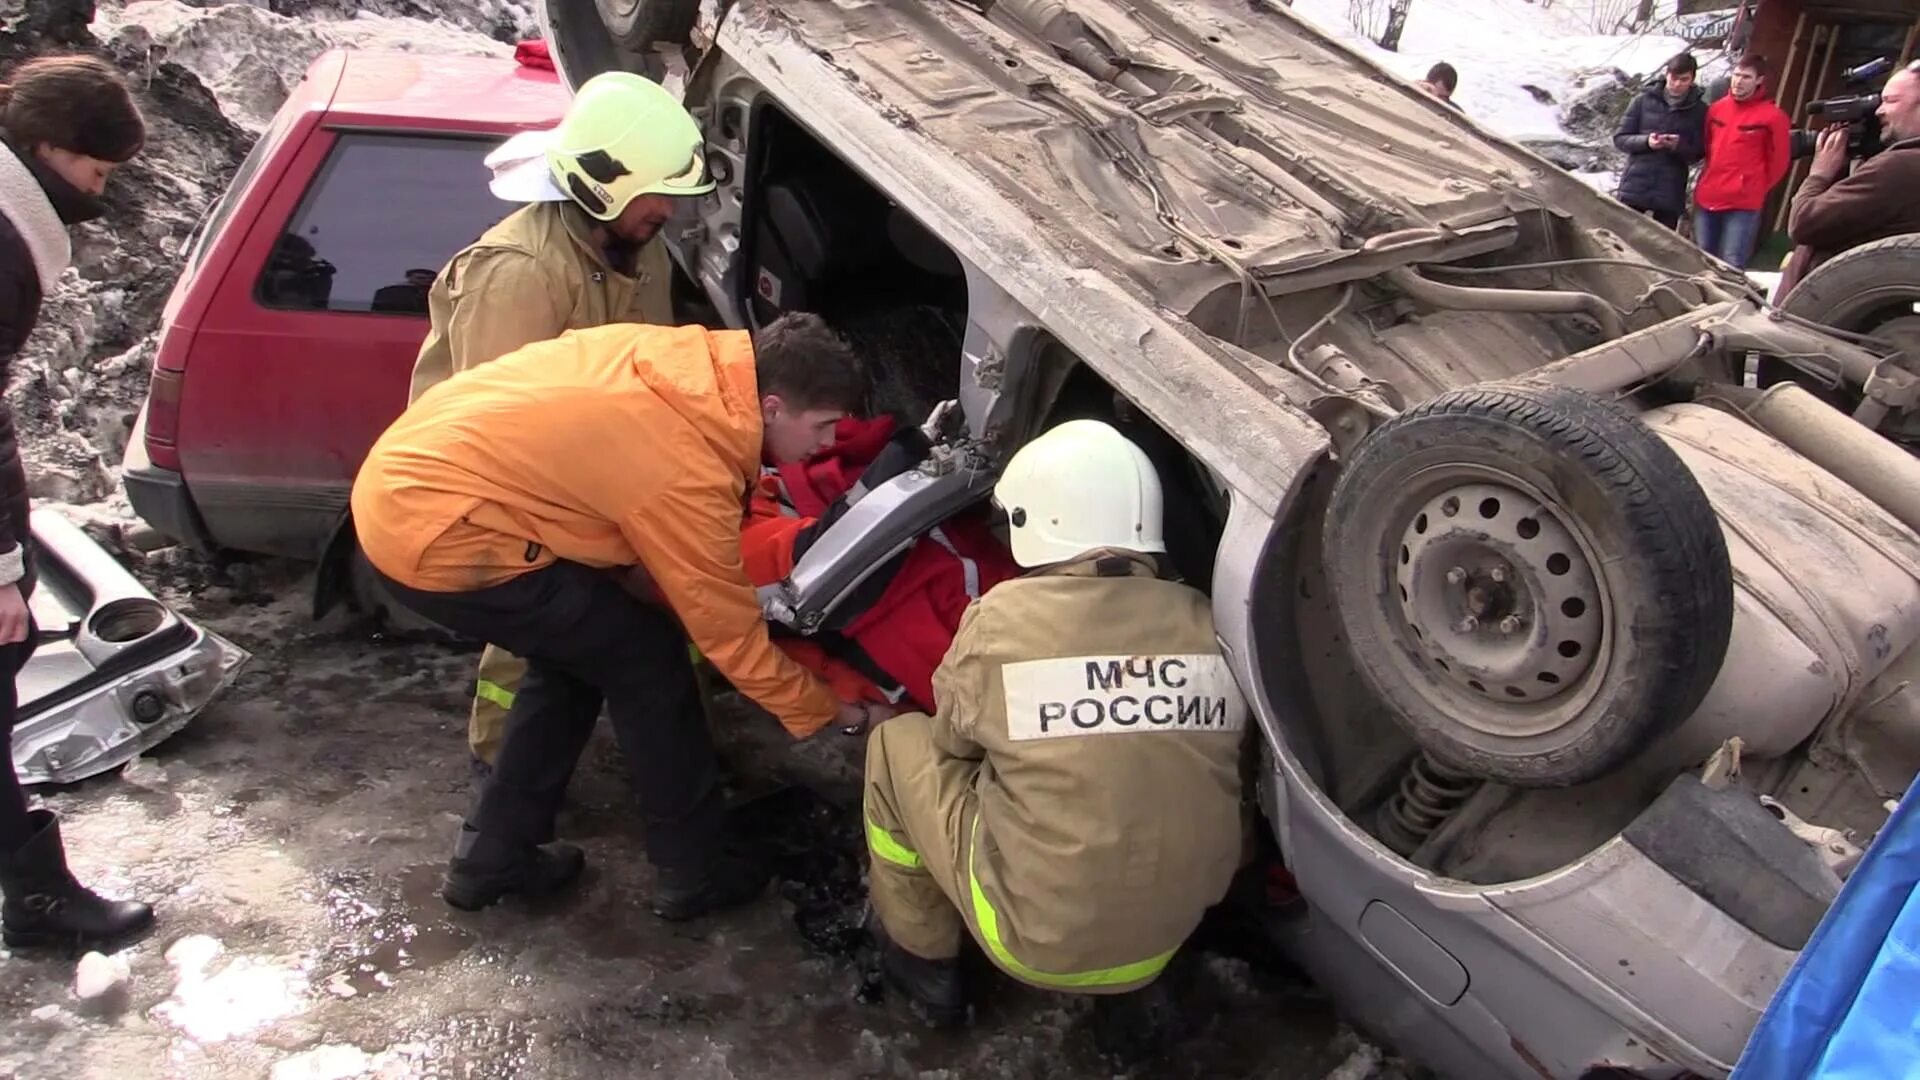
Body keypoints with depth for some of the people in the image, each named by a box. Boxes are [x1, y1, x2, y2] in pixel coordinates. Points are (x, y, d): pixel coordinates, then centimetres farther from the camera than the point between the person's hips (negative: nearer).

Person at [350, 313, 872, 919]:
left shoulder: (692, 361, 1)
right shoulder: (687, 472, -21)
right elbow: (730, 635, -9)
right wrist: (829, 711, 4)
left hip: (403, 477, 9)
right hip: (436, 532, -9)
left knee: (578, 652, 21)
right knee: (645, 659, 1)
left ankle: (490, 856, 29)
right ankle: (692, 872, 15)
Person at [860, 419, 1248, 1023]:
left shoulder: (1005, 617, -16)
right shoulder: (1204, 625, -7)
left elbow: (954, 740, 2)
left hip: (1037, 941, -4)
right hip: (1169, 938, 5)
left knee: (900, 744, 13)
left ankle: (923, 962, 25)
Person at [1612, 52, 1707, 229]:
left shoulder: (1699, 110, 2)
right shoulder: (1643, 101, 3)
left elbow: (1699, 152, 2)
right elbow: (1619, 139, 2)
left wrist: (1679, 146, -19)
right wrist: (1645, 141, -16)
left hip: (1670, 193, 0)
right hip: (1634, 187, 0)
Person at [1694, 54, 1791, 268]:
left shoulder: (1772, 116, -6)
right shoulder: (1715, 109, 8)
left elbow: (1779, 161, 0)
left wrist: (1756, 188, 7)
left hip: (1743, 203, -5)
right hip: (1706, 198, 5)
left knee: (1731, 266, -10)